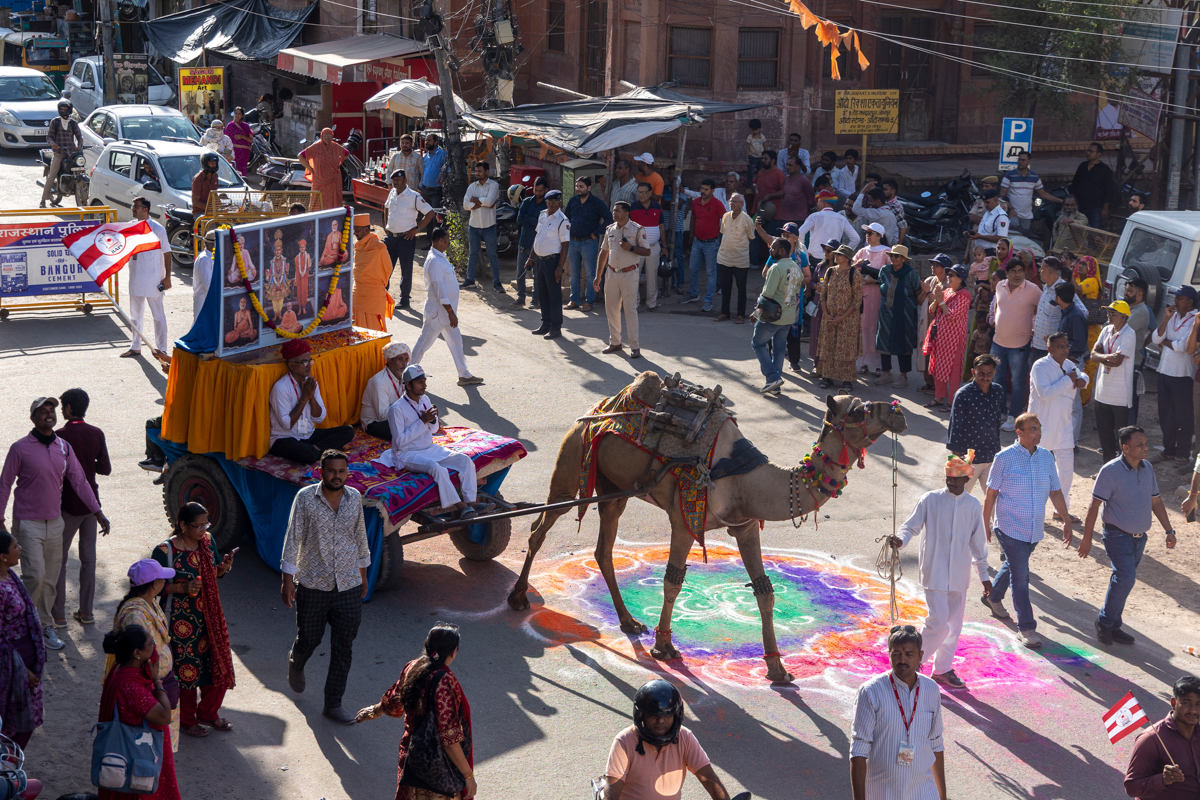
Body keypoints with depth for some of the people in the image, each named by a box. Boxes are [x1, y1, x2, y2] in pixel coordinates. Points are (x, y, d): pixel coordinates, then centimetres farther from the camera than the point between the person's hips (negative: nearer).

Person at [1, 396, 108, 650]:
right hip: (28, 522, -5)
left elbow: (79, 481, 8)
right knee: (35, 576, -11)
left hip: (54, 522, 5)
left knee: (51, 579, 9)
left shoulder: (64, 447, 4)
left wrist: (98, 512, 4)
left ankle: (45, 626, 21)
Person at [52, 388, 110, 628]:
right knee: (88, 558, 12)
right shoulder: (97, 434, 0)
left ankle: (58, 614, 7)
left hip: (68, 506, -5)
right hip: (91, 504, 5)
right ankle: (86, 612, 17)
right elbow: (106, 468, 4)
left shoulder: (60, 435, -16)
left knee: (59, 559, 5)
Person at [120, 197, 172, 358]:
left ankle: (161, 347, 11)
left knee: (158, 314, 3)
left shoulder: (157, 229, -9)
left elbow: (167, 253, -6)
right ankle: (135, 347, 21)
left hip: (153, 279, -6)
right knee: (136, 314, 13)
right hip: (136, 277, 6)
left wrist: (167, 276, -10)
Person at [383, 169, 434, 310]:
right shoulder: (392, 193, 7)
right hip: (390, 236, 6)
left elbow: (430, 212, -10)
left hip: (406, 238, -6)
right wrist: (386, 225, 15)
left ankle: (405, 299, 15)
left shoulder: (414, 197, -12)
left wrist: (417, 229, -11)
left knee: (406, 271, 3)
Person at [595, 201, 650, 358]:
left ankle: (635, 346, -1)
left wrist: (630, 248, -21)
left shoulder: (637, 229, -5)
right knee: (611, 308, 8)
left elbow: (647, 251, -6)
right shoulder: (610, 230, 10)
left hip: (629, 274, -5)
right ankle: (614, 343, 20)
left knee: (630, 309, -6)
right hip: (612, 273, 5)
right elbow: (603, 253, 16)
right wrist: (598, 277, 13)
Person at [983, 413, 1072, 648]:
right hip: (1010, 529, -5)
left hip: (1034, 530, 6)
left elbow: (1055, 491, 10)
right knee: (1020, 576, -7)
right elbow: (991, 494, -6)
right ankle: (1026, 627, 0)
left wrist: (1066, 520, 7)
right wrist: (985, 525, -3)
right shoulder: (1005, 458, -11)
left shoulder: (1046, 457, 3)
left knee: (1014, 567, 22)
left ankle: (993, 597, 48)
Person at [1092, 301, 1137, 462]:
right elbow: (1094, 354, 1)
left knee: (1121, 430, -1)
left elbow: (1117, 361, -21)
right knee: (1103, 428, 15)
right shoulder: (1106, 330, 10)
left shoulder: (1129, 335, -13)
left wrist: (1101, 358, -8)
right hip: (1103, 390, 8)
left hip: (1120, 393, -8)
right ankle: (1108, 460, 26)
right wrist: (1107, 357, -17)